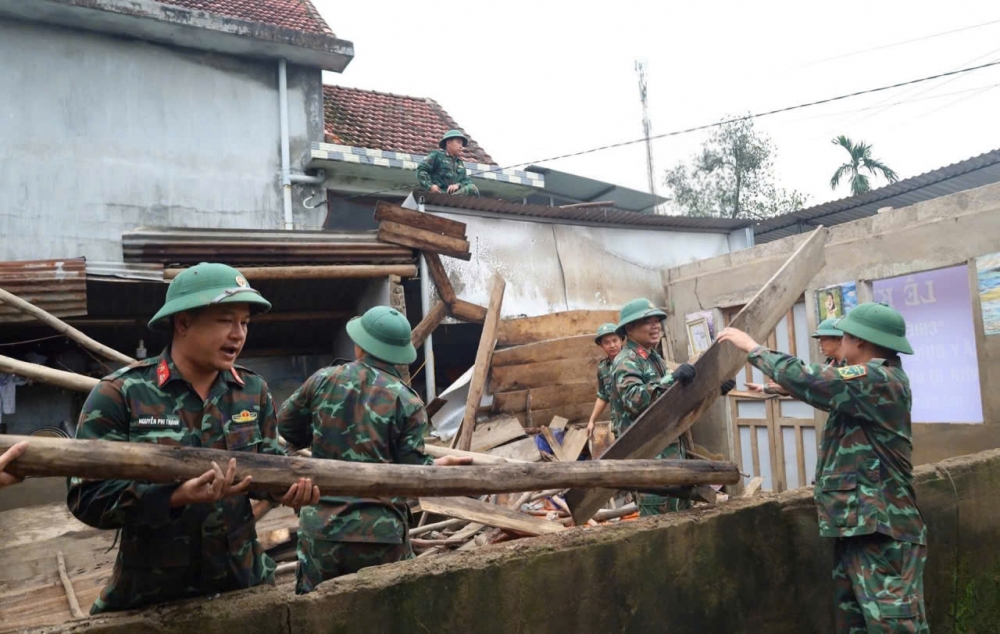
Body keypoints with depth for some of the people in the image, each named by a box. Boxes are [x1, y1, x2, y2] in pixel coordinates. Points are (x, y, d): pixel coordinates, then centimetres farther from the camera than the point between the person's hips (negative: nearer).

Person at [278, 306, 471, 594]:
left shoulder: (323, 380, 0)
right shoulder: (408, 402, -6)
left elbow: (285, 426, 14)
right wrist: (441, 463, 13)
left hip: (320, 527, 2)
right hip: (380, 531, -1)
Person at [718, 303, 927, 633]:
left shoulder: (878, 380, -18)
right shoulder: (879, 377, 15)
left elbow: (806, 380, -21)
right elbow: (824, 383, 25)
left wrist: (753, 348, -9)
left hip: (880, 528, -11)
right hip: (860, 523, 11)